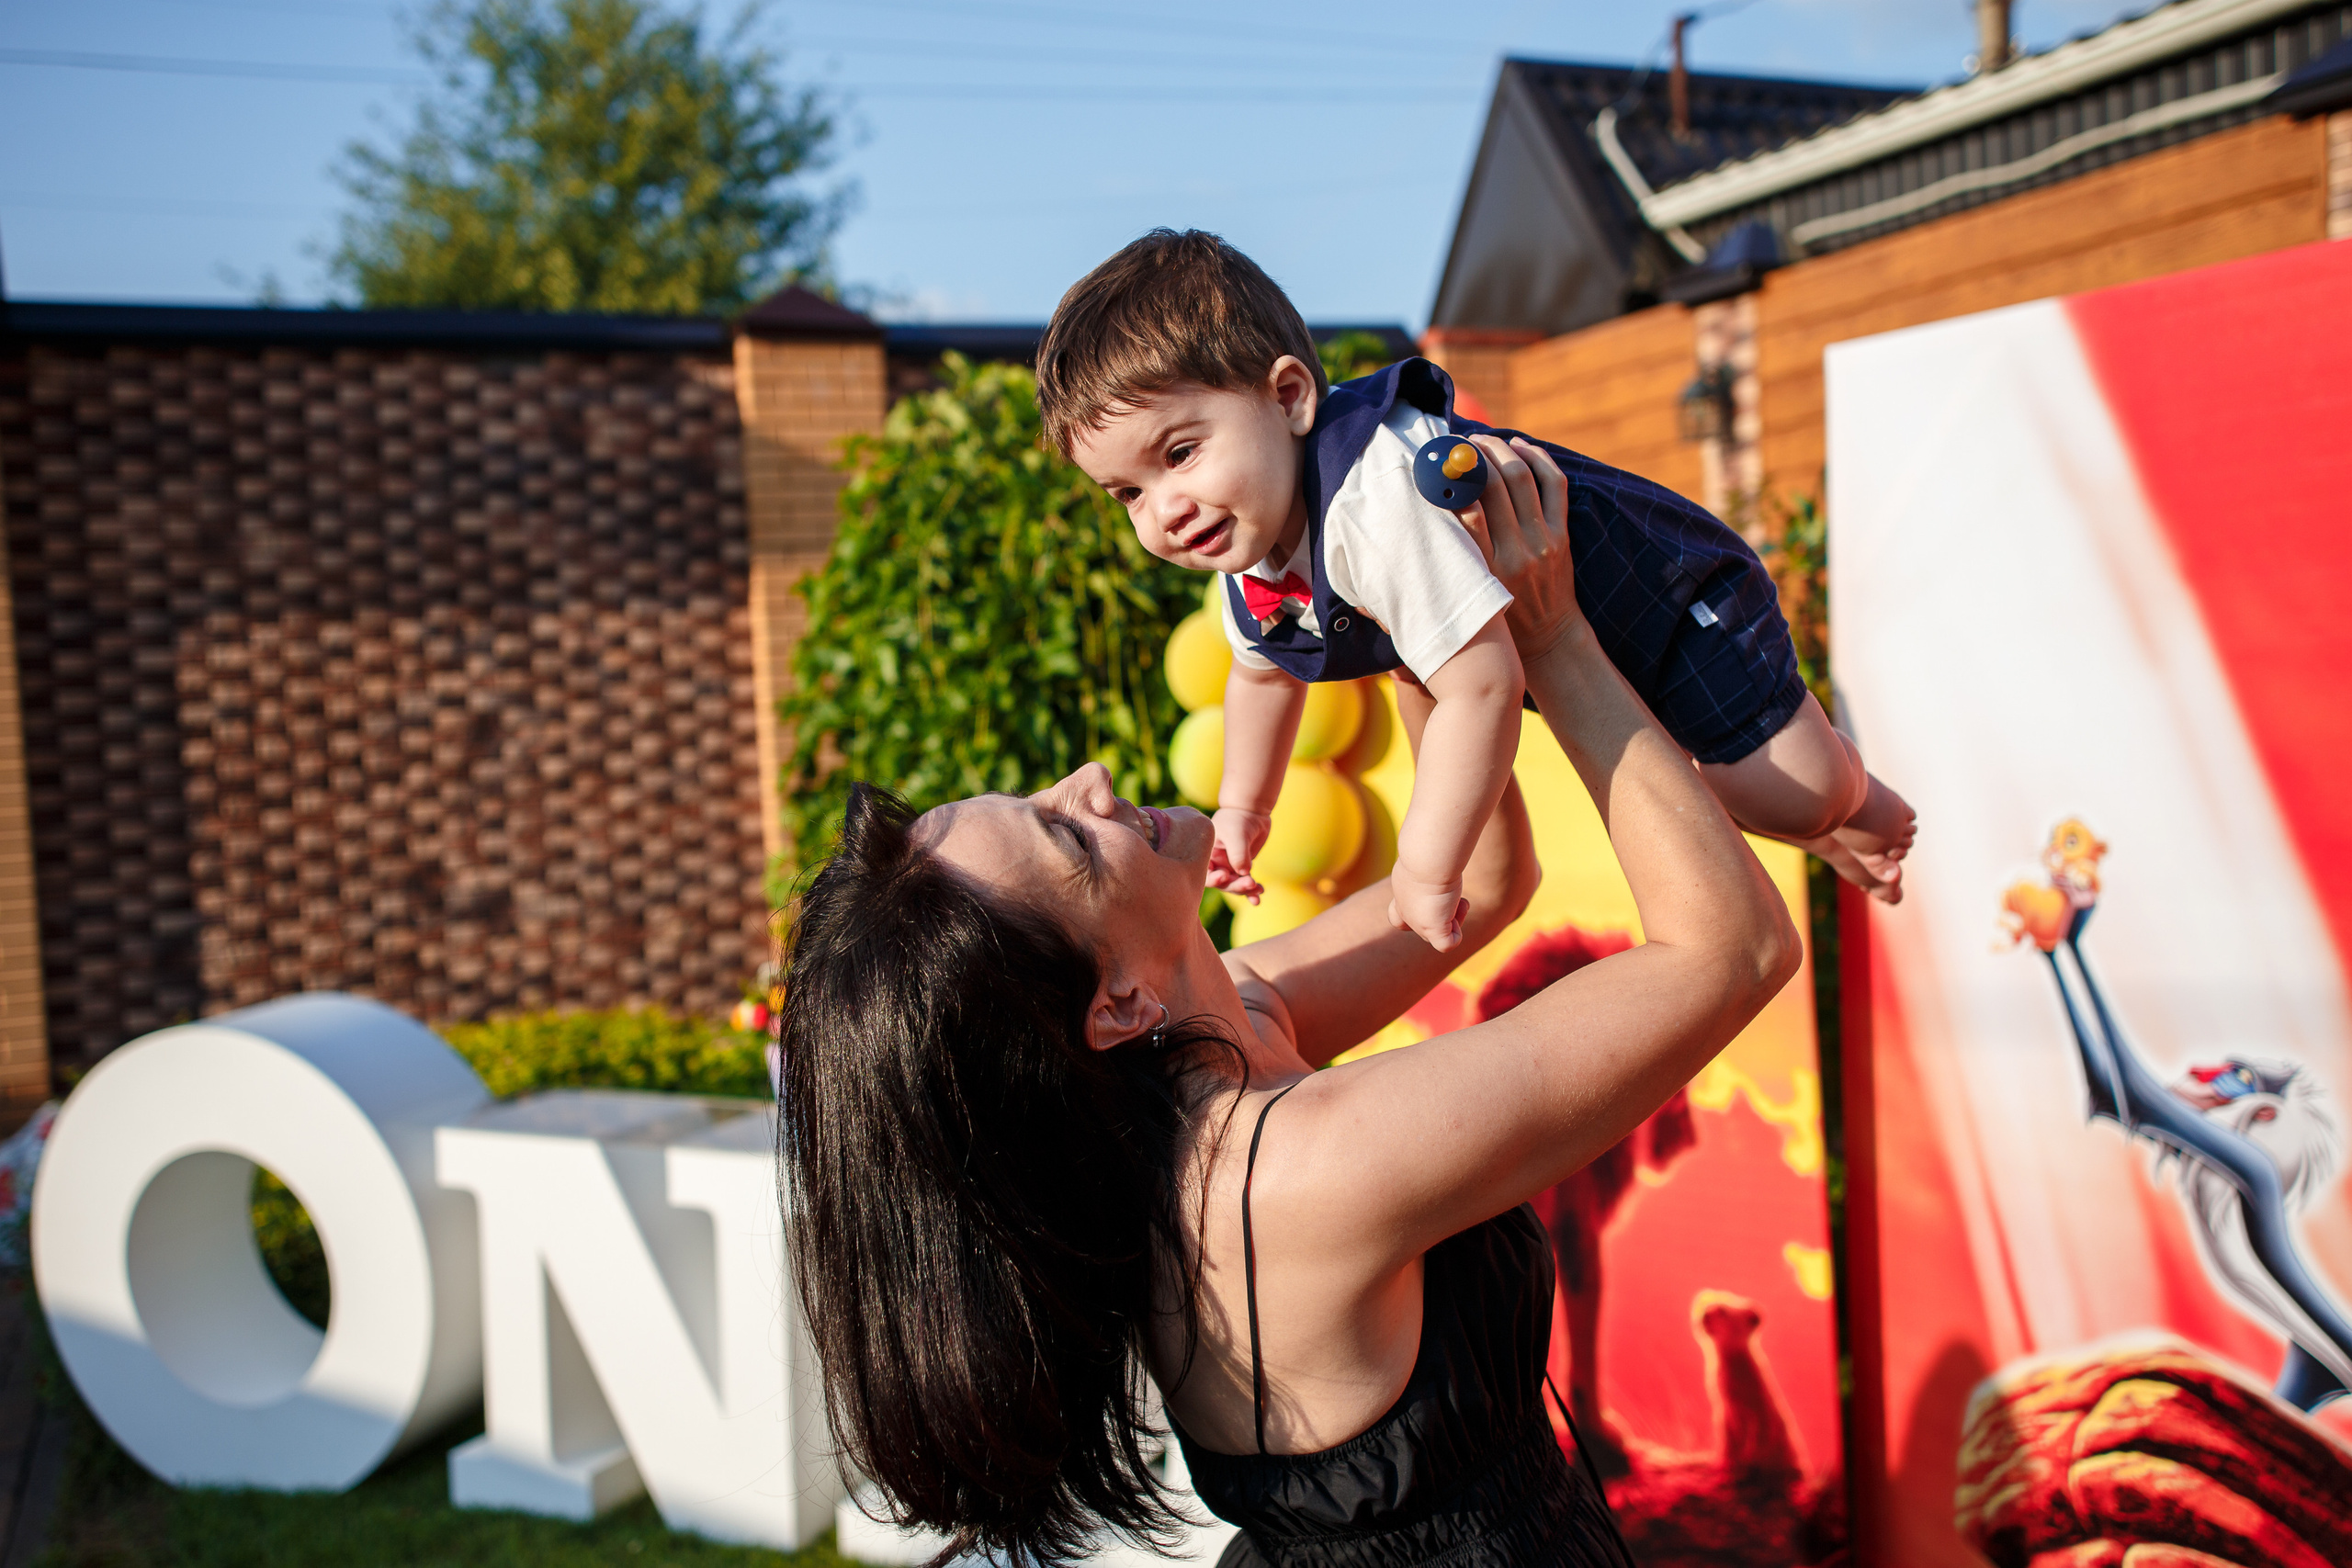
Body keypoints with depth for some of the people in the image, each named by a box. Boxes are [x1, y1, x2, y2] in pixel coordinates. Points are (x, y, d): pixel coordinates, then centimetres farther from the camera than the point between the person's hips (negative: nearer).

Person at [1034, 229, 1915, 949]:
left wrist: (1426, 869, -40)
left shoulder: (1374, 499, -45)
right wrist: (1242, 809, 13)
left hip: (1671, 593, -8)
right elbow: (1263, 672, 9)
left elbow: (1482, 689, -46)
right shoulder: (1246, 565, -14)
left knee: (1784, 795, -14)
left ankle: (1855, 804, 23)